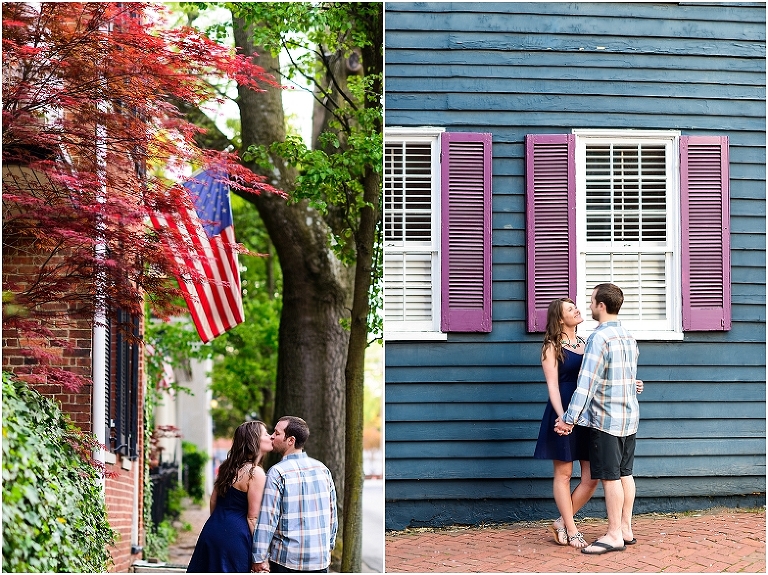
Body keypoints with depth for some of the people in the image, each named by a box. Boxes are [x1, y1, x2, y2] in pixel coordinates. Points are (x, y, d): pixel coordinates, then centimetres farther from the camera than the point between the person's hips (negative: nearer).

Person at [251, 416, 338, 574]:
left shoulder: (277, 473, -11)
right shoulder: (322, 469, 5)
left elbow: (268, 518, -13)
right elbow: (333, 513, 12)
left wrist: (259, 558, -9)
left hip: (287, 559, -4)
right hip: (320, 558, 5)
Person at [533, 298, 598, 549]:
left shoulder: (586, 343, 14)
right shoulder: (552, 347, -2)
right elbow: (552, 385, -9)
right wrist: (561, 415, -23)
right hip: (565, 412, -6)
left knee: (591, 477, 2)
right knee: (564, 474, 3)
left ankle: (562, 522, 17)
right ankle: (571, 530, 13)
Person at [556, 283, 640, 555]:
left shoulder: (599, 337, -17)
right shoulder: (628, 337, 9)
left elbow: (587, 383, -22)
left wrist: (569, 419, -20)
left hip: (606, 419, -8)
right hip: (629, 416, 8)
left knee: (610, 477, -3)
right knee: (625, 473, 13)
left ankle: (614, 535, 1)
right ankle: (625, 528, 19)